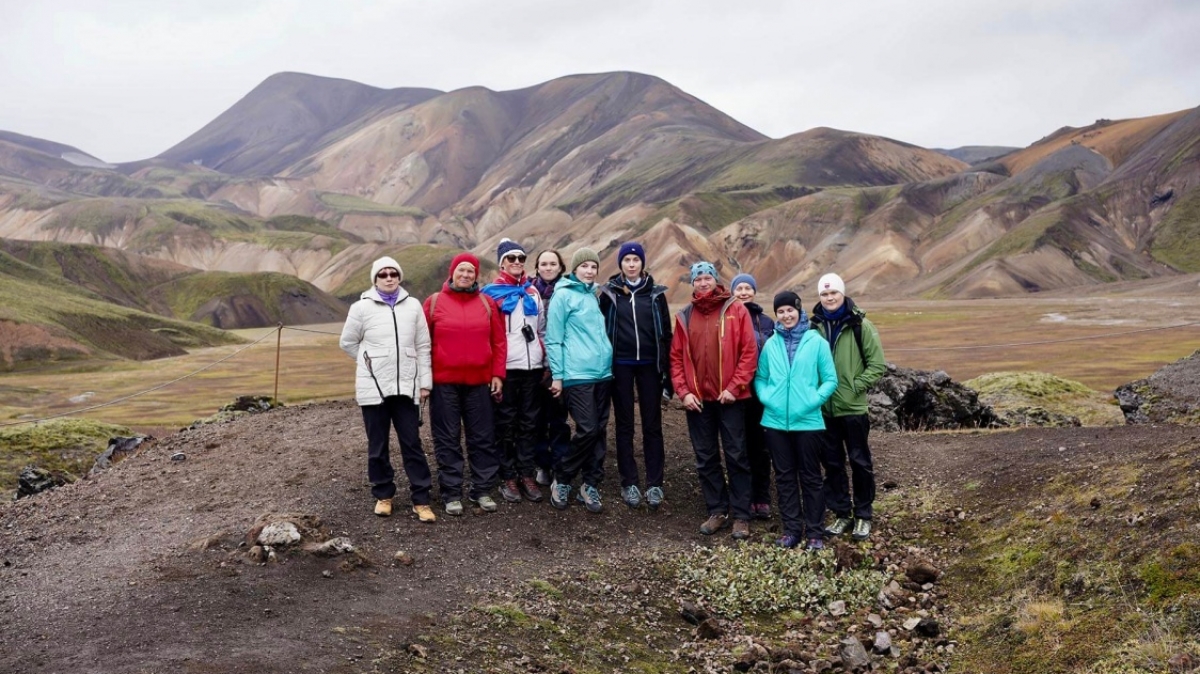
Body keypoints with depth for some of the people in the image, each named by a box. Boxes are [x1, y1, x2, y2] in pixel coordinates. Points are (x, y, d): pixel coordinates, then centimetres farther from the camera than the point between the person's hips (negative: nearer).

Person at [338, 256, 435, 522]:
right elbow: (347, 342, 8)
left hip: (406, 386, 1)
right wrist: (371, 363, 8)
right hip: (374, 387, -1)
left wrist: (425, 381, 3)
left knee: (412, 444, 3)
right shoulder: (362, 307, -2)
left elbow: (422, 346, 5)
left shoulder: (412, 305, 3)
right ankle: (383, 495, 23)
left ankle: (421, 499, 7)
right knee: (378, 445, 9)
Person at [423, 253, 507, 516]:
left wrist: (498, 374, 1)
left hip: (479, 381, 2)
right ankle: (451, 493, 12)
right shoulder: (434, 302, 1)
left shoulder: (487, 303, 5)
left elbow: (499, 341, 6)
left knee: (482, 437, 7)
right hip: (444, 382, -1)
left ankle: (482, 490, 17)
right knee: (447, 439, 4)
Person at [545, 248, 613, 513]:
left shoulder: (595, 295, 15)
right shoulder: (563, 295, -5)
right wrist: (557, 375, -10)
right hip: (577, 374, -7)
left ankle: (591, 484, 16)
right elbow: (553, 339, -7)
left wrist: (607, 361, 15)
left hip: (602, 372, 7)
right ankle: (561, 480, 7)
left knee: (599, 430, 6)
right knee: (587, 429, -11)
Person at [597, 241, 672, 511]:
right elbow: (602, 328, 2)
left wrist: (665, 368, 0)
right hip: (621, 365, 0)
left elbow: (665, 332, 5)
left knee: (652, 424, 2)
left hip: (649, 365, 1)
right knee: (624, 424, 5)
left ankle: (654, 484, 7)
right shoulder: (610, 292, 3)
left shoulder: (655, 293, 5)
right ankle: (629, 483, 11)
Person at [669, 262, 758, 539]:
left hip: (730, 397, -3)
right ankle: (717, 511, 20)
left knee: (736, 456, 1)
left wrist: (734, 387, -12)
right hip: (697, 399, 4)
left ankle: (741, 515, 9)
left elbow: (749, 352, -7)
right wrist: (683, 391, -4)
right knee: (705, 458, 9)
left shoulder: (736, 310, -2)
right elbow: (676, 357, 7)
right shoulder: (684, 317, 8)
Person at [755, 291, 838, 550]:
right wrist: (765, 397, -5)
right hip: (775, 421, 3)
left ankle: (815, 532, 14)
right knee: (784, 476, 10)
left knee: (810, 477, 6)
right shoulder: (771, 344, 7)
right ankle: (792, 529, 20)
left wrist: (813, 401, -13)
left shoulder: (816, 341, -2)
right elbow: (760, 377, 12)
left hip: (807, 421, -3)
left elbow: (830, 380, -2)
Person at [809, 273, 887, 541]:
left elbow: (878, 364, -4)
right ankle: (841, 513, 23)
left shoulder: (860, 325, -6)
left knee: (860, 462, 6)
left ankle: (863, 515, 19)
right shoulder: (814, 325, 2)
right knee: (832, 462, 10)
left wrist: (856, 386, -11)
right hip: (824, 408, 3)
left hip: (853, 407, -3)